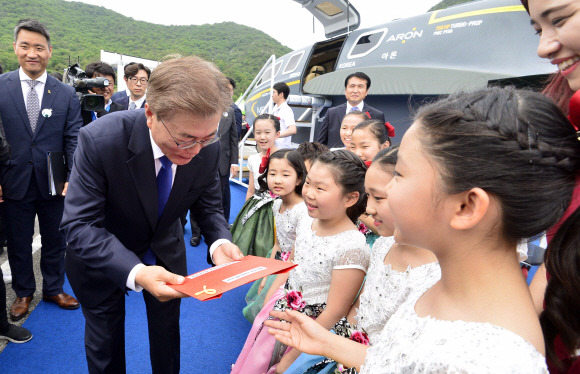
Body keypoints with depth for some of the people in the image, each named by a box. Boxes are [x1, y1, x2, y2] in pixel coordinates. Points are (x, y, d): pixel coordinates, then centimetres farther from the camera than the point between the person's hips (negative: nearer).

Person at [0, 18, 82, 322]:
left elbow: (74, 139, -4)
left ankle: (53, 289, 36)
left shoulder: (66, 94, -1)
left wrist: (74, 179, -13)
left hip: (53, 183, 1)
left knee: (55, 241, 15)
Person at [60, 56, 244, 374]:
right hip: (101, 256, -2)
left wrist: (218, 242, -31)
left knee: (167, 330, 25)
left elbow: (208, 204, -9)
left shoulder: (207, 147, -24)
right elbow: (79, 225, -32)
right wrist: (135, 273, -47)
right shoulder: (99, 140, -35)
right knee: (105, 341, 19)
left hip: (165, 253, 3)